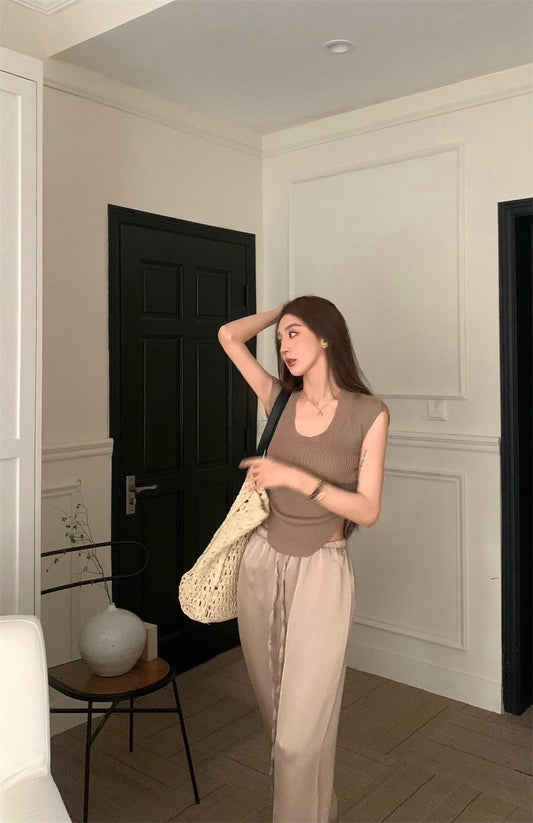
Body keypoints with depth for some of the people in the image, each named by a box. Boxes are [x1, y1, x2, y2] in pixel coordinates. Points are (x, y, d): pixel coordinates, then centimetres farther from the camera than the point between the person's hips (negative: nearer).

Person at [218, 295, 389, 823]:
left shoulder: (368, 414, -9)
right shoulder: (280, 400, 2)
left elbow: (367, 510, -12)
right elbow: (229, 335, 5)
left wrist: (293, 476, -20)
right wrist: (283, 310, 9)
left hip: (321, 571, -4)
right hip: (262, 562, 5)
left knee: (302, 728, -1)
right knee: (274, 706, 20)